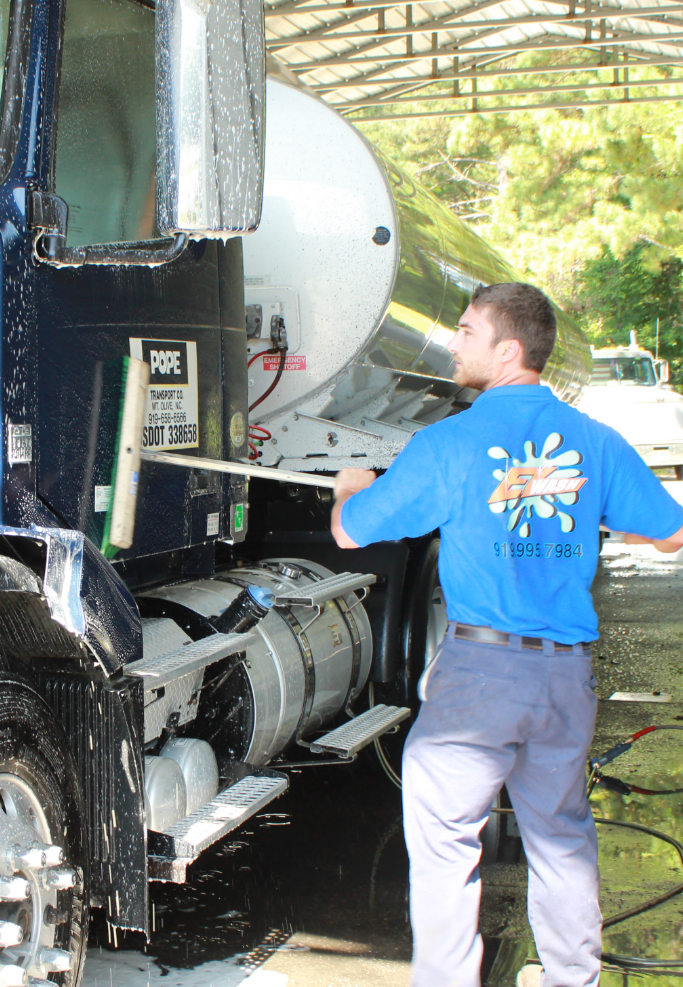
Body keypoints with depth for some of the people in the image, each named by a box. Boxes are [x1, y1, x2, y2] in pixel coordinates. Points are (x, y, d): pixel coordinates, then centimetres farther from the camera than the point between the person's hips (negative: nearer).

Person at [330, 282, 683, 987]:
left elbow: (348, 533, -1)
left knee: (443, 833, 8)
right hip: (569, 670, 5)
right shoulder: (595, 441, 2)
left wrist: (351, 488, 23)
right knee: (562, 834, 20)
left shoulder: (449, 443, -9)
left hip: (480, 665, -5)